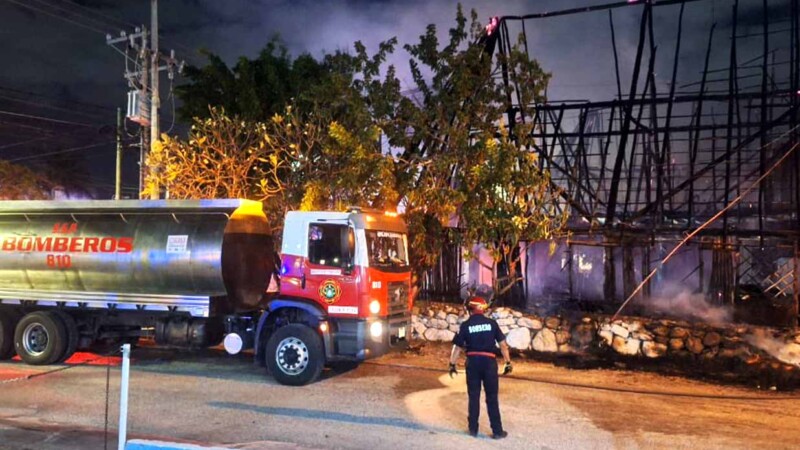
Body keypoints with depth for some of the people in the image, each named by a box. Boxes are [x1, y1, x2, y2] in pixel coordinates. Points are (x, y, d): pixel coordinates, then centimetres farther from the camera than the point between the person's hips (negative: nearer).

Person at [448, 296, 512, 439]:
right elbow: (503, 344, 0)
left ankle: (473, 429, 18)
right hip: (489, 361, 0)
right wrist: (508, 362, 8)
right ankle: (497, 431, 11)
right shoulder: (492, 323, -1)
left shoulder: (465, 325, -3)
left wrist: (452, 364, 8)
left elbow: (457, 347, -1)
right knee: (492, 397, 7)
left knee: (474, 396, 11)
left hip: (472, 362, 0)